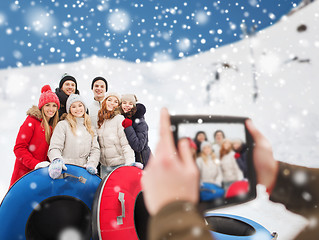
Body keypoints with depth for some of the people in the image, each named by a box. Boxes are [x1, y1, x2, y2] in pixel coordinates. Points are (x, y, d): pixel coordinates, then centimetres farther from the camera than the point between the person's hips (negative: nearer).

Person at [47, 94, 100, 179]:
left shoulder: (90, 128, 18)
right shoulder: (62, 125, 5)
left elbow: (95, 149, 14)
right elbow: (54, 147, -4)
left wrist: (91, 164, -4)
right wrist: (57, 160, -24)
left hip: (82, 170, 2)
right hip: (65, 169, -2)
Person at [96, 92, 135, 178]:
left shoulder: (120, 119, -8)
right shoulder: (100, 121, 11)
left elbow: (126, 144, -14)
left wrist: (129, 164, -23)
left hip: (119, 164, -6)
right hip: (104, 166, 6)